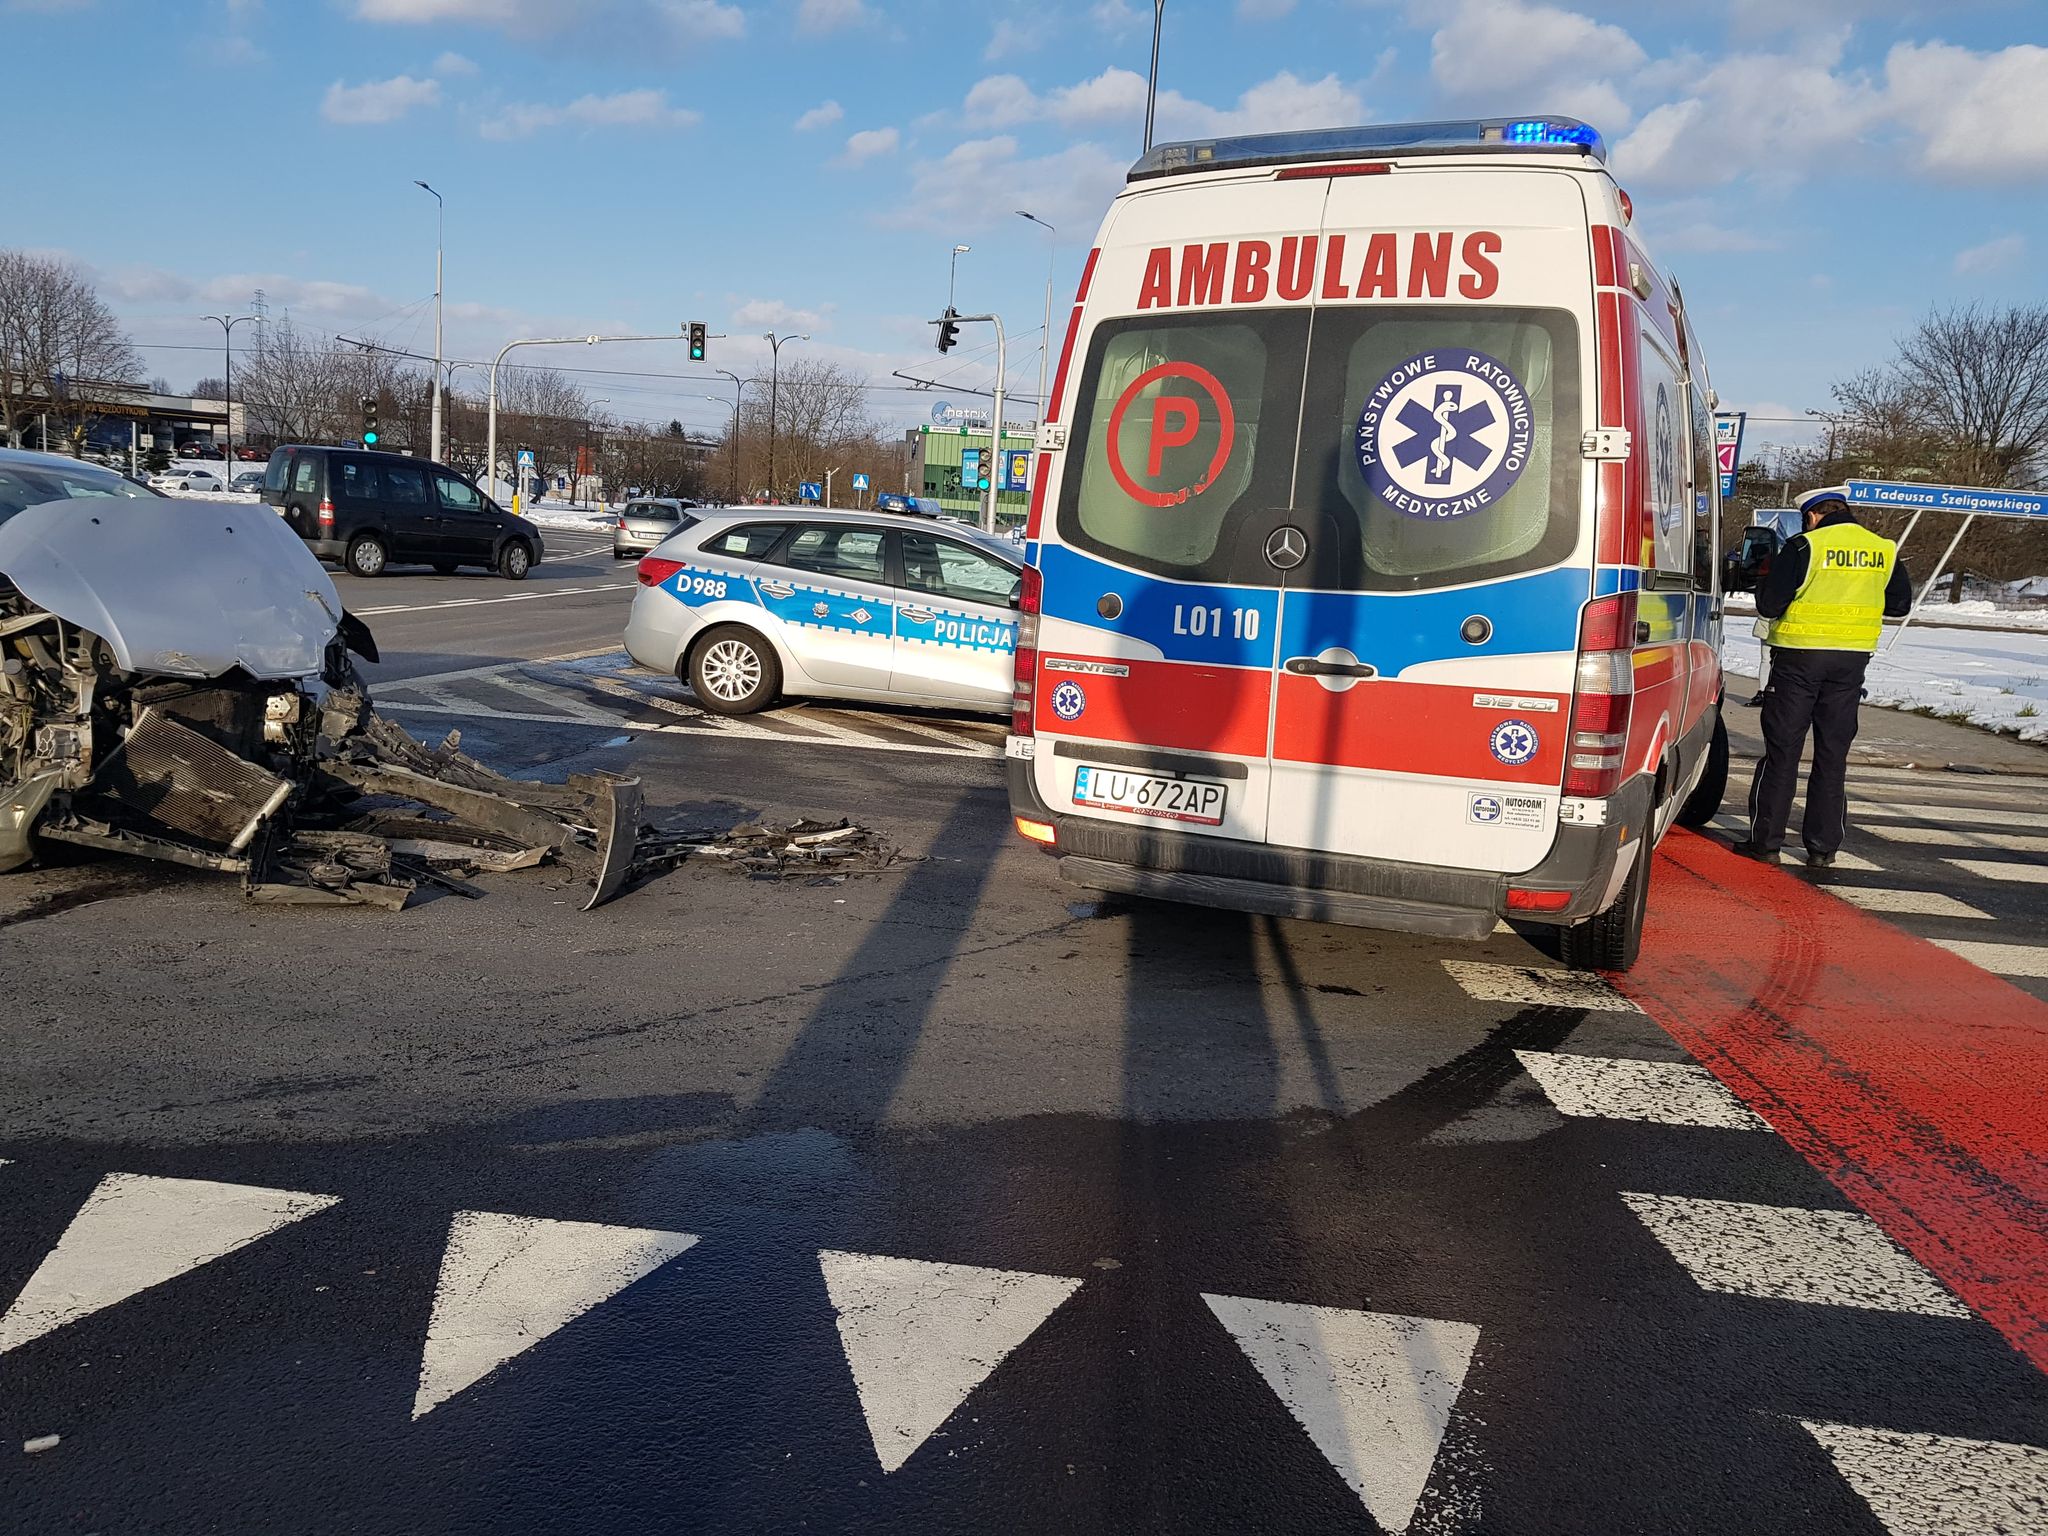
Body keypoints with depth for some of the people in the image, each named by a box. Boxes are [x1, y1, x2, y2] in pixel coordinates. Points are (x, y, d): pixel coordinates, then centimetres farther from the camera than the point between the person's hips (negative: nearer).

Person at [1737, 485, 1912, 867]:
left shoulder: (1805, 547, -11)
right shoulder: (1883, 550, 5)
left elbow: (1769, 605, -12)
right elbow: (1900, 604, 16)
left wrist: (1770, 583, 9)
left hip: (1800, 656, -4)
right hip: (1852, 659, 4)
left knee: (1782, 749, 3)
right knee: (1833, 753, 10)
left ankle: (1767, 839, 5)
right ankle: (1823, 846, 11)